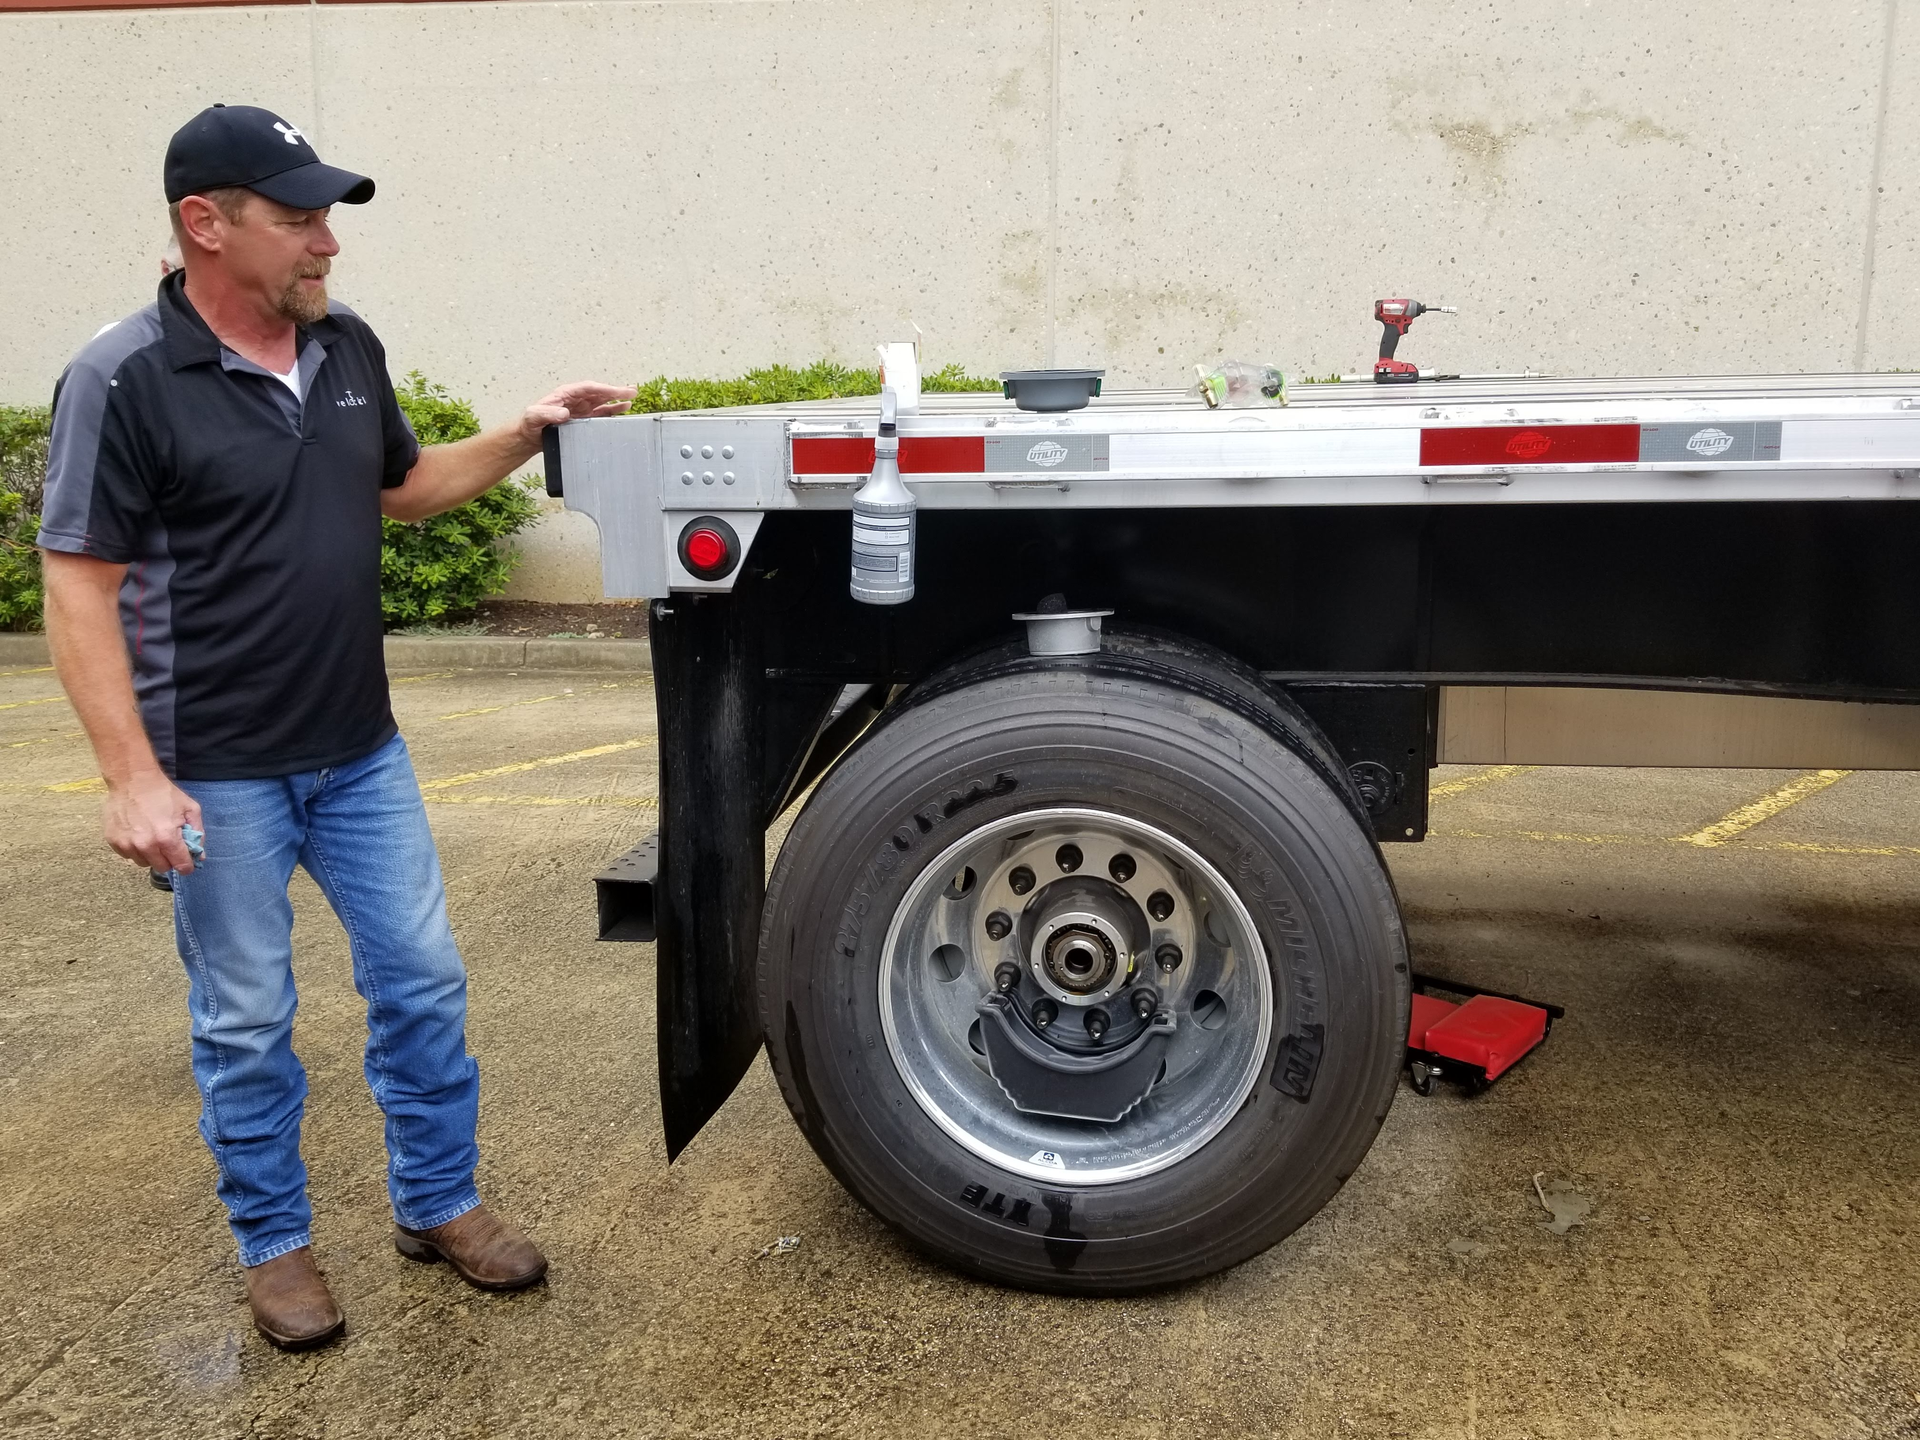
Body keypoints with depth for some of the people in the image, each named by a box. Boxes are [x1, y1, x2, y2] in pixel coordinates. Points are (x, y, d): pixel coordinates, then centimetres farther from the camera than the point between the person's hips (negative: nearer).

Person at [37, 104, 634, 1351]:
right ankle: (275, 1244, 29)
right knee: (247, 1023, 9)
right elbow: (80, 588, -13)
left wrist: (527, 432, 5)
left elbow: (405, 486, 18)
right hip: (218, 776, -5)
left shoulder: (349, 346, 4)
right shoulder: (124, 381, -14)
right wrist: (131, 775, -19)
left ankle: (438, 1203, 30)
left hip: (363, 753, 6)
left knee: (423, 981, 11)